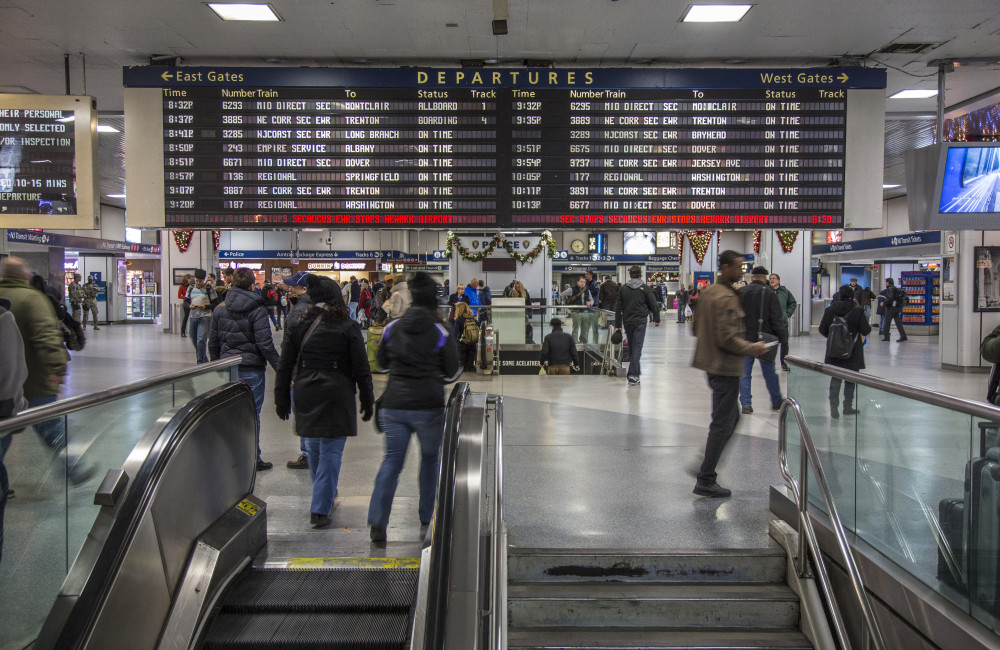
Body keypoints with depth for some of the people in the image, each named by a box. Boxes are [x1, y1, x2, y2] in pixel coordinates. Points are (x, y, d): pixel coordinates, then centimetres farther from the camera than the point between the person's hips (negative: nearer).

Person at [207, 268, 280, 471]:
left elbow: (213, 343, 9)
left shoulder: (219, 309, 4)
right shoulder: (257, 309, -11)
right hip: (251, 368, -4)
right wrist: (279, 366, -9)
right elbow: (264, 343, -15)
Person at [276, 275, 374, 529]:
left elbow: (285, 366, 7)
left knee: (314, 449, 19)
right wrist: (367, 401, 3)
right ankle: (320, 510, 0)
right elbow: (361, 369, -5)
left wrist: (282, 399, 15)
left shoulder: (300, 326, 3)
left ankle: (325, 498, 35)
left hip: (305, 396, 4)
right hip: (336, 397, -4)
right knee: (331, 451, 1)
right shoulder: (348, 327, -6)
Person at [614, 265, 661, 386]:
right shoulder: (645, 288, -4)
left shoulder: (623, 288, 4)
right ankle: (632, 375, -15)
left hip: (627, 322, 3)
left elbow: (618, 308, 5)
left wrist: (617, 325, 9)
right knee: (637, 347, -6)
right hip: (640, 322, -3)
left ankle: (635, 370, 31)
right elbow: (653, 305, -2)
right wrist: (656, 319, 13)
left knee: (631, 347, 18)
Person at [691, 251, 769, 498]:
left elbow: (697, 328, 18)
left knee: (731, 416, 21)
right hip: (726, 367, -10)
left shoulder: (707, 292, 10)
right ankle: (706, 481, 3)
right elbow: (728, 339, -23)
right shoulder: (726, 298, -20)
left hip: (711, 364, 10)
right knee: (722, 423, -2)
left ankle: (706, 466, 22)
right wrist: (753, 349, -11)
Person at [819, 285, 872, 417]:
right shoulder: (858, 310, -11)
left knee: (835, 379, 9)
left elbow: (822, 329, 1)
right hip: (852, 352, -2)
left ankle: (833, 407, 3)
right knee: (850, 380, 12)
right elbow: (865, 331, -8)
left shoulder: (830, 309, -3)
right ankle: (848, 407, 18)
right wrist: (869, 325, 14)